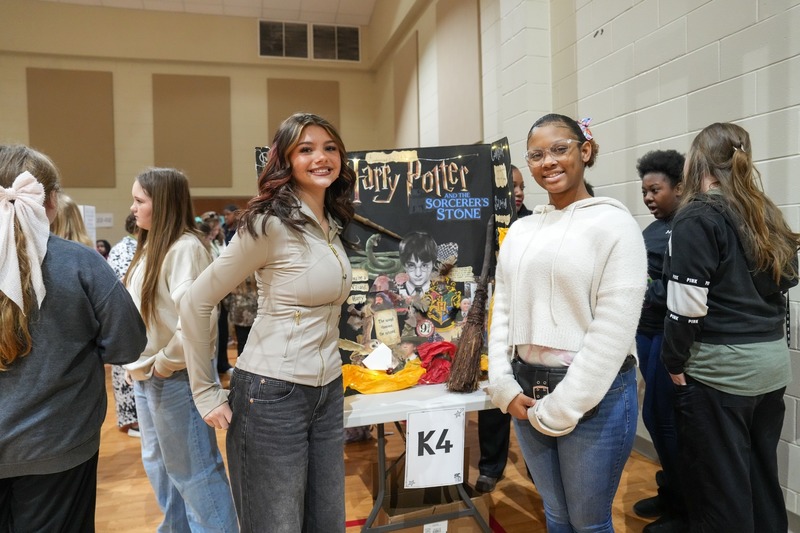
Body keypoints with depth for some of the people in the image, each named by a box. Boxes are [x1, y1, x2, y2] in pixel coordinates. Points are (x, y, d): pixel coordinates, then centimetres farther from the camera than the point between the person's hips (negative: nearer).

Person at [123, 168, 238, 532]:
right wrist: (142, 366, 8)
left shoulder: (185, 247, -19)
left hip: (175, 377, -10)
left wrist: (165, 363, -17)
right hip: (146, 376, 10)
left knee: (193, 471, 4)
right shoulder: (151, 246, 10)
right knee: (159, 466, 22)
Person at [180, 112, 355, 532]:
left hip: (328, 393, 7)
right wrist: (206, 394, -10)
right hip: (272, 395, -7)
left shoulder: (332, 226, 8)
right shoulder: (269, 224, -15)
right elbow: (195, 304, -13)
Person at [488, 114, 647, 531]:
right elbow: (502, 310, 8)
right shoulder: (520, 230, 8)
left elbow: (613, 329, -15)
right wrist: (503, 385, -3)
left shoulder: (613, 223, -10)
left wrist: (562, 407, -15)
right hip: (526, 390, 5)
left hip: (592, 395, -5)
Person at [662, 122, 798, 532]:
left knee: (720, 484, 6)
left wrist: (675, 363, -6)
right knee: (761, 474, 20)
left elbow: (687, 305, -18)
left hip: (720, 368, -8)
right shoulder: (766, 215, 10)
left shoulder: (698, 217, -13)